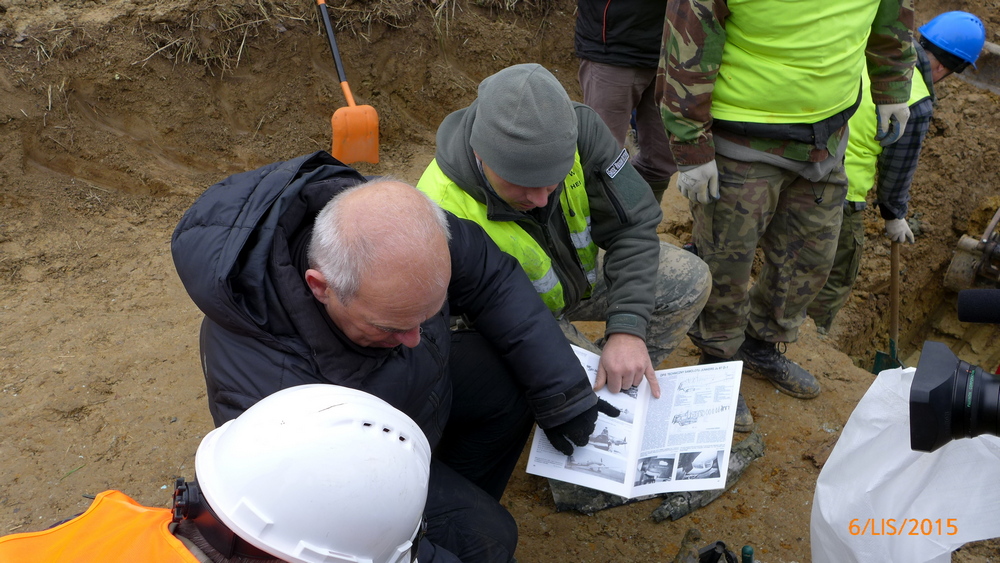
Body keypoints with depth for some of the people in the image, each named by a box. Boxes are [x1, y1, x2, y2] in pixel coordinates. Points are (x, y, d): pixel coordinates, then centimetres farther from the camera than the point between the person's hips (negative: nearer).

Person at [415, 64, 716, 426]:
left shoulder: (578, 128, -29)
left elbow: (632, 226, -22)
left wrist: (628, 328, -33)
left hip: (581, 266, 5)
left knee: (690, 281, -12)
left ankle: (632, 382, 11)